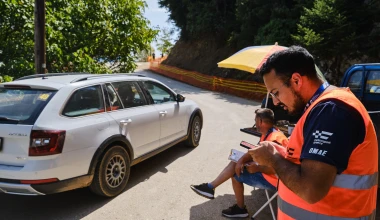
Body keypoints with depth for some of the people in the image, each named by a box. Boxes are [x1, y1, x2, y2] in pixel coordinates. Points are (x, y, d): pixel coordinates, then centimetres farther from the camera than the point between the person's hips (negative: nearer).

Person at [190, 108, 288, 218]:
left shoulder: (274, 140, -28)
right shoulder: (268, 134, 5)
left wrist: (257, 168, -18)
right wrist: (241, 161, -11)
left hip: (271, 179, -9)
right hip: (265, 170, 9)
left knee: (235, 174, -1)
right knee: (235, 164, 6)